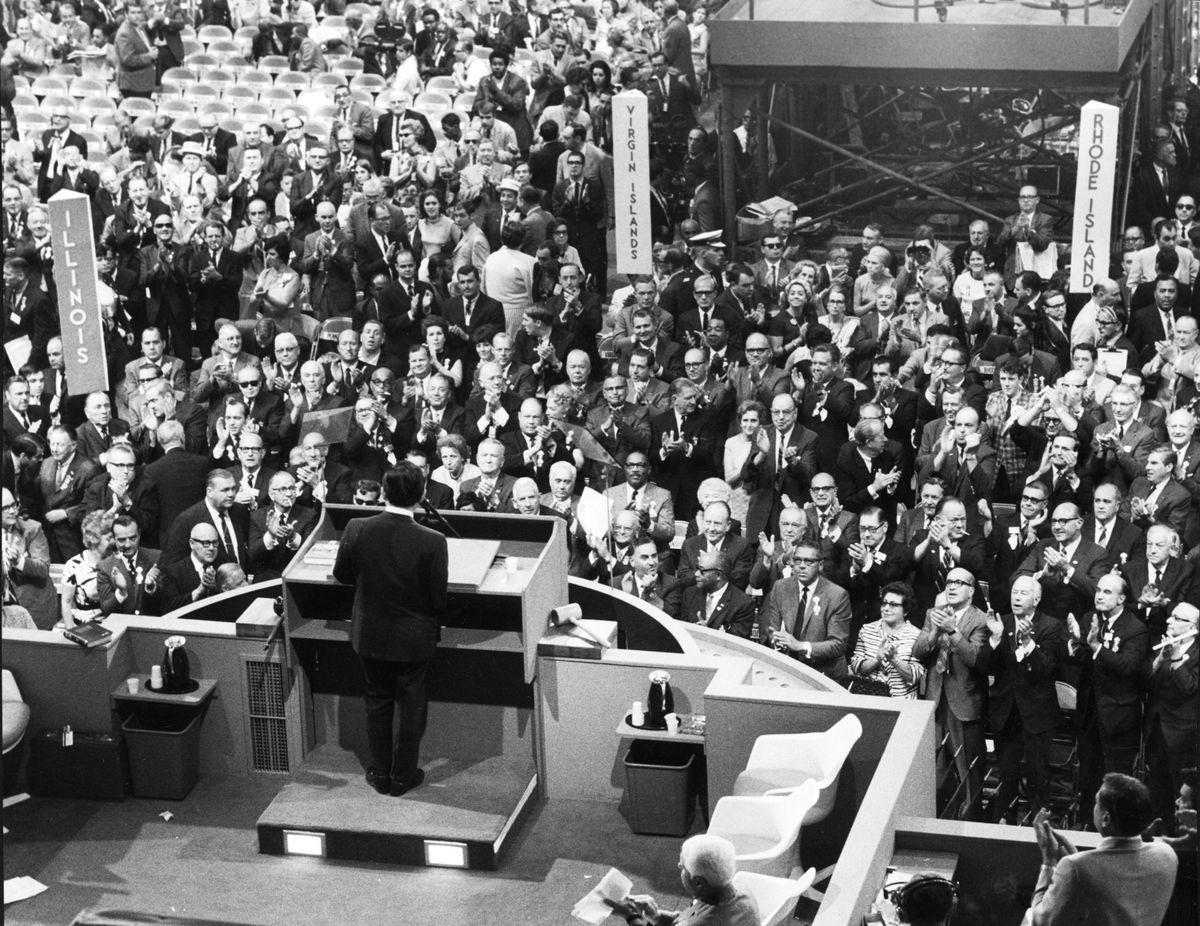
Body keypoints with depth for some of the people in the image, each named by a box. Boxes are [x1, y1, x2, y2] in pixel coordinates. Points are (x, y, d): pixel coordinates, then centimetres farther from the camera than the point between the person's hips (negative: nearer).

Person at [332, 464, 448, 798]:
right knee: (411, 707, 17)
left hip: (370, 635, 2)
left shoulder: (357, 531, -18)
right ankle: (403, 775, 28)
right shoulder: (432, 542, -26)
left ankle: (380, 773, 31)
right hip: (414, 639, -2)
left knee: (377, 702, 21)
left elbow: (341, 575, -2)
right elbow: (439, 598, -16)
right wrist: (433, 621, 5)